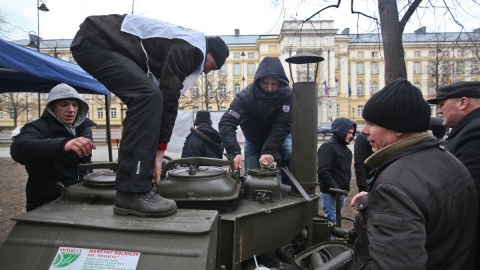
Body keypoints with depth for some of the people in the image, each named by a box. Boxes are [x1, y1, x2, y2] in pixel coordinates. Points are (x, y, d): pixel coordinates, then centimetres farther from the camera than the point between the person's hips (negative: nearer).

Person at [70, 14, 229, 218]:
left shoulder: (183, 47, 19)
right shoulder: (191, 48, -11)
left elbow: (167, 96, 18)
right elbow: (168, 99, -17)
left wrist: (155, 151, 18)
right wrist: (159, 151, -11)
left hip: (98, 43, 11)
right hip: (95, 41, -11)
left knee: (147, 100, 10)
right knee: (149, 97, -24)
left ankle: (134, 186, 12)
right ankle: (132, 193, -23)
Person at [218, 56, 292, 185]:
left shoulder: (287, 94, -26)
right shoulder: (246, 95, -28)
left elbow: (282, 125, -33)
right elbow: (226, 123, -37)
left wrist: (268, 151, -48)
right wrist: (234, 152, -52)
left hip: (280, 137, 0)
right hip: (253, 140, 1)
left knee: (293, 156, -25)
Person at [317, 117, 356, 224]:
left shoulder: (344, 148, 15)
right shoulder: (327, 146, -15)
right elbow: (323, 171, -24)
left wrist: (345, 189, 15)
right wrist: (334, 189, -22)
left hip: (341, 192, 9)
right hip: (331, 194, -9)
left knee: (336, 220, 18)